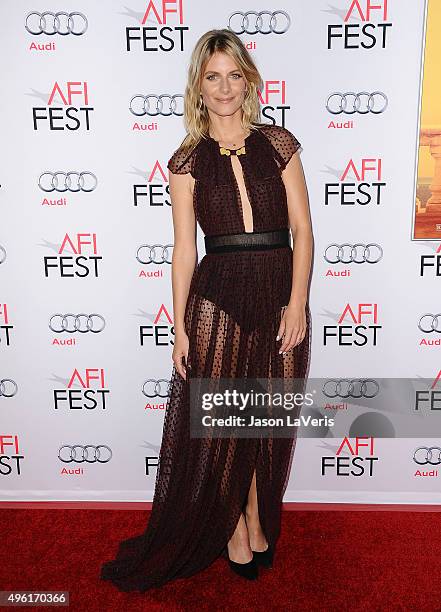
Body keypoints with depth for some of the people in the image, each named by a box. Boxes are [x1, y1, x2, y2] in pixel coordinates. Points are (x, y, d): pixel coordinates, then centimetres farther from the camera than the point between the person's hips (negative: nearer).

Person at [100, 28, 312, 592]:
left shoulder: (278, 143, 5)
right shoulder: (187, 160, 2)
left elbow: (302, 229, 1)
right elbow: (184, 248, 0)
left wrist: (297, 303, -9)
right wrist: (180, 325, -3)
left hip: (279, 297, 2)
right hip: (217, 298, -1)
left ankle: (258, 521, 38)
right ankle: (234, 529, 34)